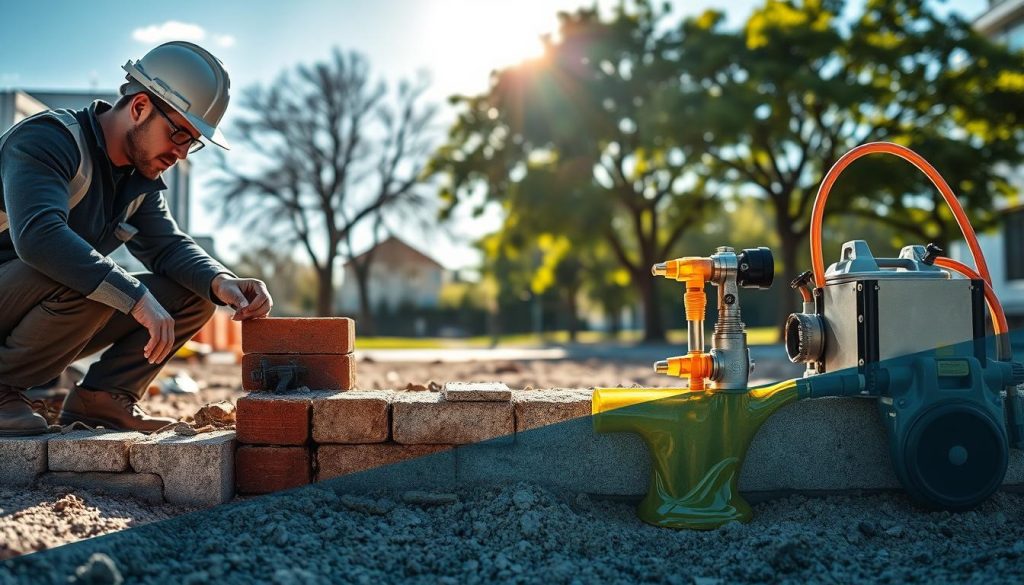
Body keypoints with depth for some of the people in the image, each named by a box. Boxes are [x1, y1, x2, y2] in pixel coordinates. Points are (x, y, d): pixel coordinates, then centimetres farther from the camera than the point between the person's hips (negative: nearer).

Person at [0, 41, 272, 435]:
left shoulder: (141, 179, 6)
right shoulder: (47, 139, -20)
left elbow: (167, 245, 1)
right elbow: (38, 236, -36)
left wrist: (220, 282, -21)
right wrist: (136, 298, -40)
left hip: (59, 312, 8)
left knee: (194, 295, -2)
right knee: (86, 287, -38)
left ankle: (101, 398, -3)